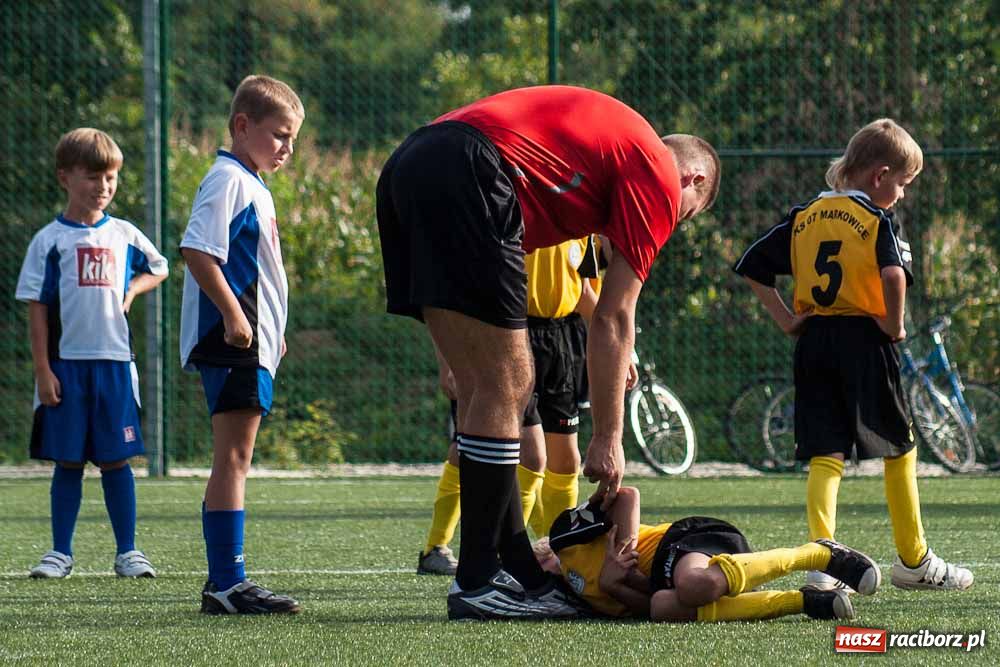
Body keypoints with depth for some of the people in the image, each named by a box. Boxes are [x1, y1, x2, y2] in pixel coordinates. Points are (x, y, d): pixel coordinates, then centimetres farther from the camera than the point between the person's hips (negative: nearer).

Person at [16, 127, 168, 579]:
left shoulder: (124, 235, 8)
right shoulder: (49, 240, -1)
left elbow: (158, 269, 25)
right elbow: (36, 306, -2)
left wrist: (131, 291, 4)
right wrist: (42, 370, -7)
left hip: (114, 361, 2)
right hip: (66, 364, -2)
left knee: (116, 461, 4)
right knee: (68, 462, 3)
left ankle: (127, 552, 10)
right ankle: (61, 553, 11)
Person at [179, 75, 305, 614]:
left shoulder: (254, 186, 22)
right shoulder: (228, 180, -10)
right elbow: (197, 251, -21)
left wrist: (271, 331, 26)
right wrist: (232, 313, -24)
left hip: (253, 342, 10)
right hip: (231, 343, -10)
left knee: (234, 460, 12)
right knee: (233, 457, -12)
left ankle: (224, 581, 15)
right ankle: (227, 583, -14)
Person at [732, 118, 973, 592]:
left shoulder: (803, 217, 11)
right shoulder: (877, 220, -7)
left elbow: (752, 267, 12)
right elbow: (894, 274, -25)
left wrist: (785, 319, 12)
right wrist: (894, 326, -11)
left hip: (812, 341, 5)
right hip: (865, 341, -5)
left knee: (825, 454, 2)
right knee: (899, 448, 11)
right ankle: (913, 561, 19)